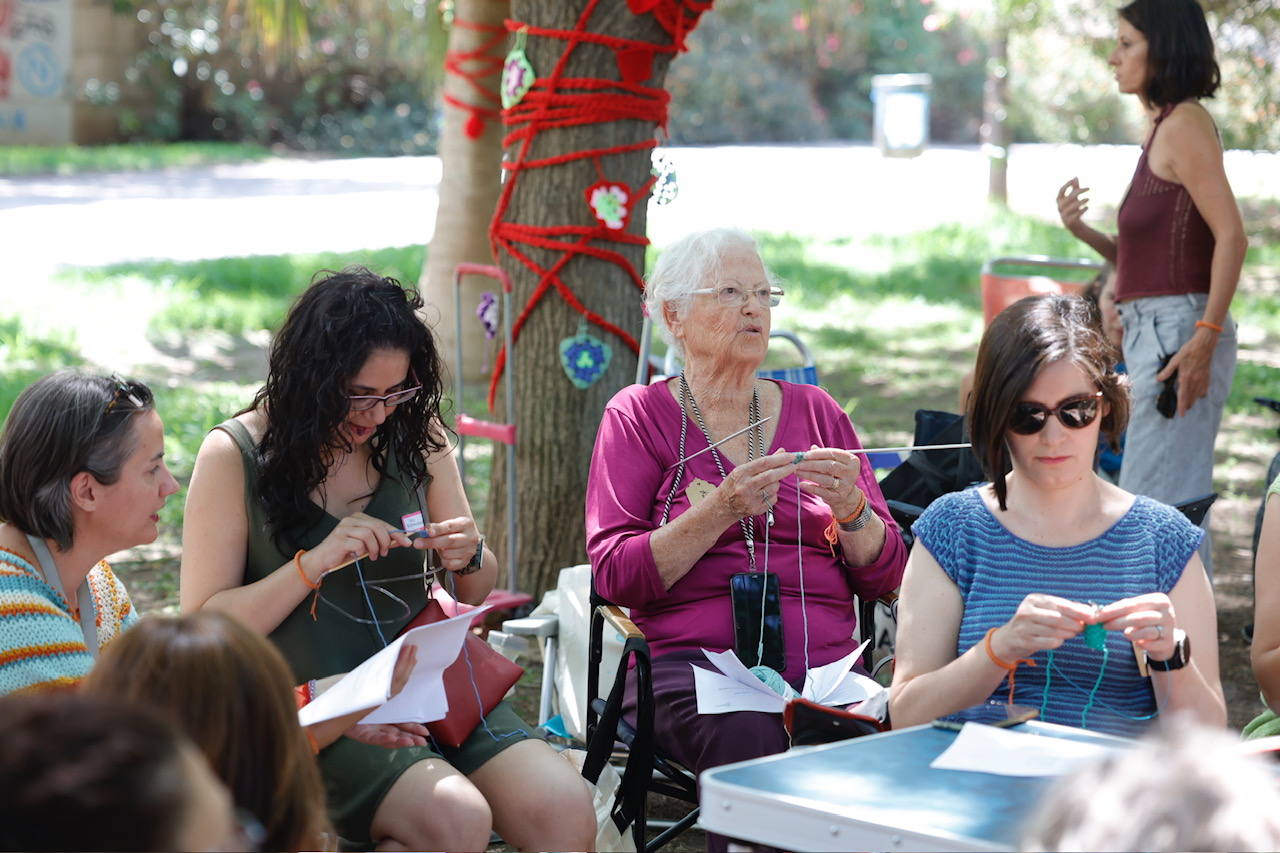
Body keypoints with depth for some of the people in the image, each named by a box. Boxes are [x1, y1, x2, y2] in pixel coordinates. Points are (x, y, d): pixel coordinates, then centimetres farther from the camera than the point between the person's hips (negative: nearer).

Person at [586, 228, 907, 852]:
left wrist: (852, 510, -7)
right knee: (749, 736, -35)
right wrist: (719, 512, -14)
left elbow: (884, 576, 13)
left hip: (824, 663, 3)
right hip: (690, 661, -2)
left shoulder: (815, 412, 17)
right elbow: (614, 576, -4)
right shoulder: (638, 415, 9)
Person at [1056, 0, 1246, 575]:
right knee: (1175, 503, 13)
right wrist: (1082, 231, 3)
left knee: (1154, 501, -8)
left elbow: (1231, 236, -18)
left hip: (1177, 329, -10)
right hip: (1153, 329, 10)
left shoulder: (1185, 123, -9)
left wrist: (1205, 338, -24)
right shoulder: (1163, 128, 19)